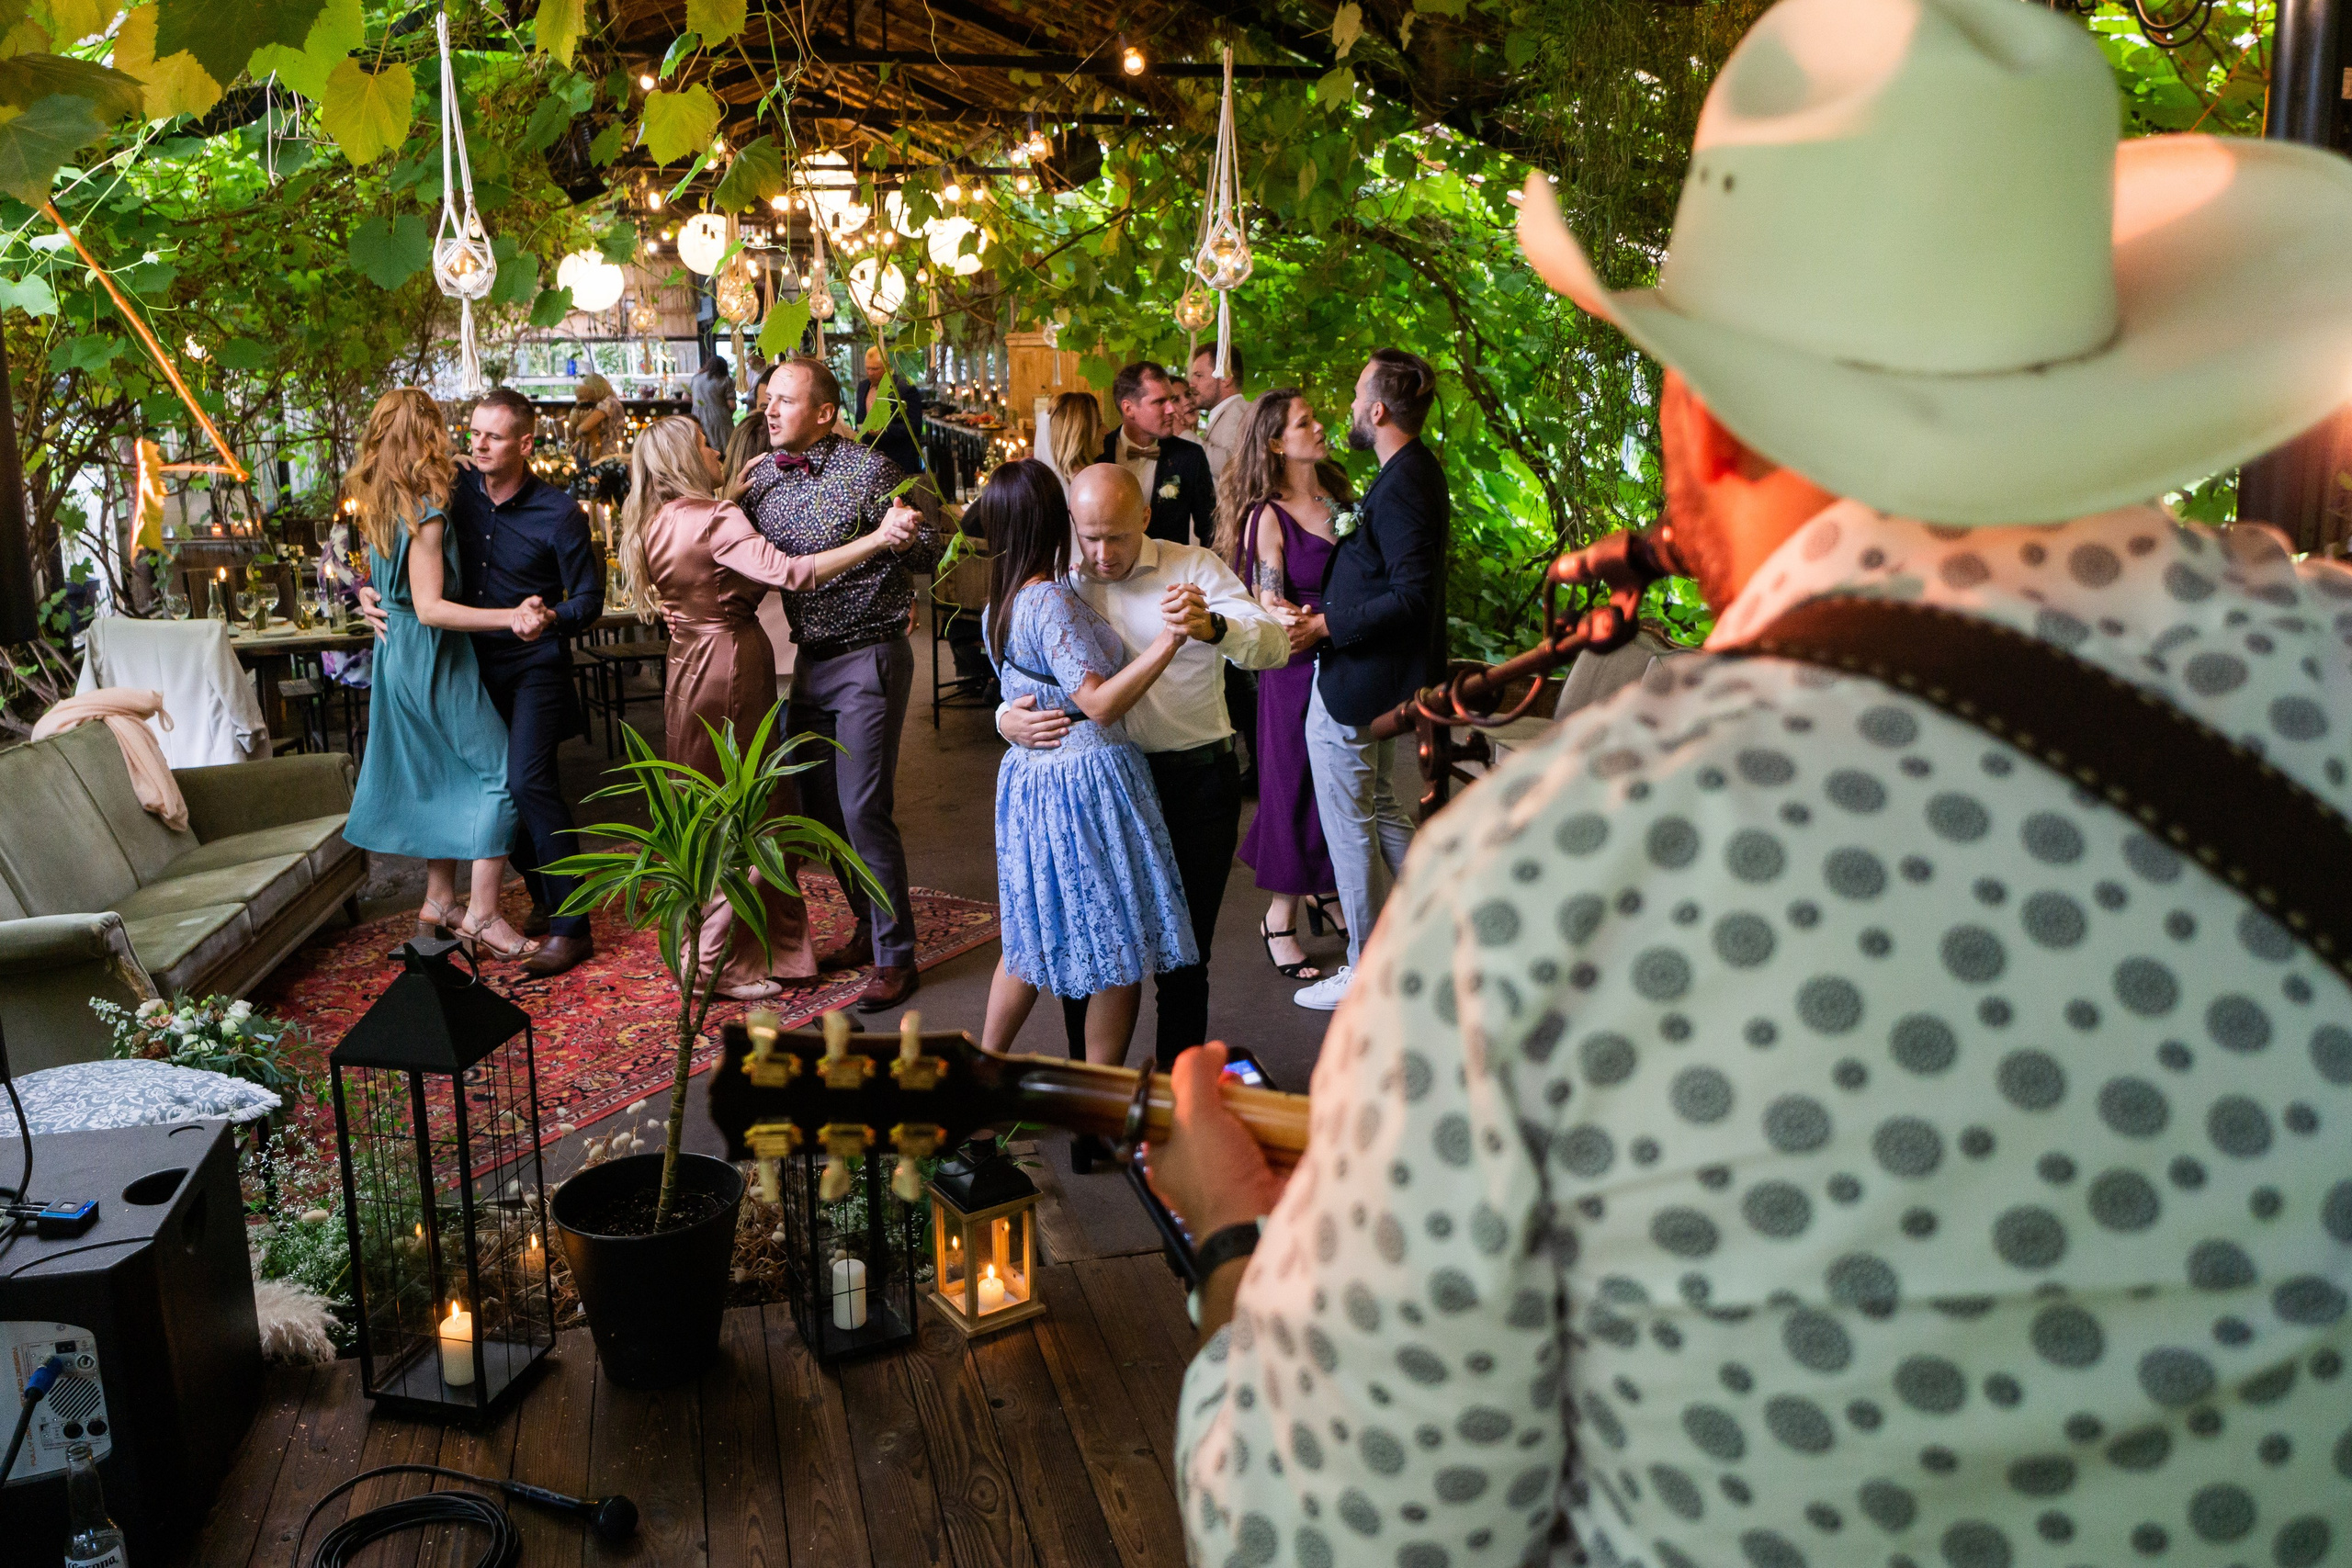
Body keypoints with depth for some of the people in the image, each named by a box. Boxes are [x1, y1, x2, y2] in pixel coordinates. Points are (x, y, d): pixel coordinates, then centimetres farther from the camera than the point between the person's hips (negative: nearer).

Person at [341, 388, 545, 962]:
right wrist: (511, 618, -31)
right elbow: (430, 607, -25)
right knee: (504, 772, -4)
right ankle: (482, 916, -6)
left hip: (399, 656, 10)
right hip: (436, 660, -9)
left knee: (442, 778, 18)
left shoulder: (377, 507, 8)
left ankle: (439, 904, 23)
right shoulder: (424, 513, -20)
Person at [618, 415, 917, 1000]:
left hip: (691, 668, 9)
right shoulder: (714, 519, -16)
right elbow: (785, 572, -30)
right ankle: (714, 966, 5)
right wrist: (876, 540, -33)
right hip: (729, 671, -9)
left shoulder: (657, 524, 11)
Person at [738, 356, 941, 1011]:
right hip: (810, 660, 7)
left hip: (868, 658, -7)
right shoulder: (759, 477, 7)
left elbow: (932, 551, -13)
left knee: (863, 809, -9)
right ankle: (867, 927, 30)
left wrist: (901, 537, -33)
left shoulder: (868, 470, -12)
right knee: (821, 805, 12)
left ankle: (894, 957, 2)